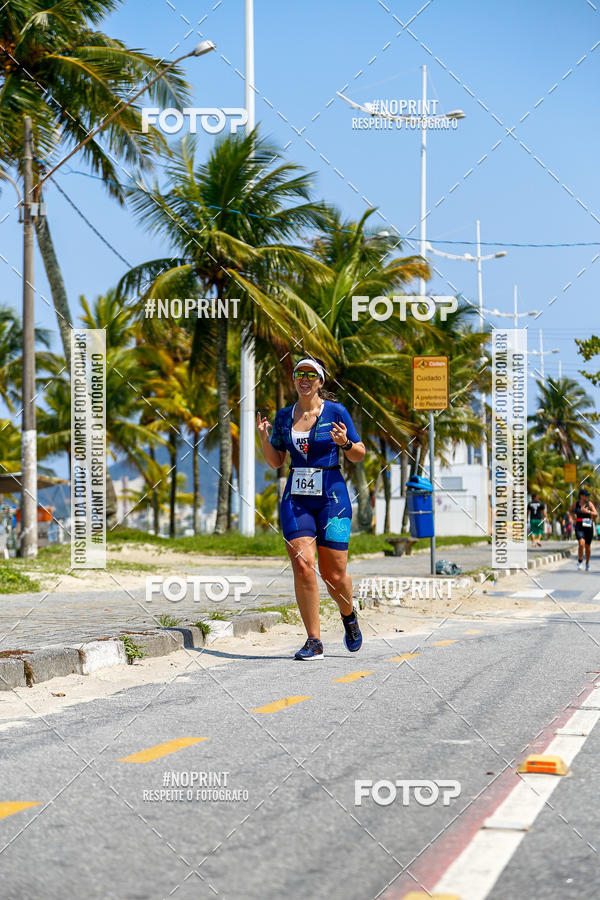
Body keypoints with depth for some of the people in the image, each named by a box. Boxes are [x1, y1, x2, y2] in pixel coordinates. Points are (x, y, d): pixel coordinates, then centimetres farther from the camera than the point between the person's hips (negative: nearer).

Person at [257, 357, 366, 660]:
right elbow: (275, 462, 15)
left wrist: (344, 443, -16)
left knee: (334, 575, -2)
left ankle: (349, 616, 31)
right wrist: (264, 438, -2)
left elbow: (359, 455, 5)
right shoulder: (284, 416, 10)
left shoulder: (336, 412, -1)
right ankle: (313, 641, -5)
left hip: (331, 497, -3)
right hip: (296, 497, 3)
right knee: (302, 567, -12)